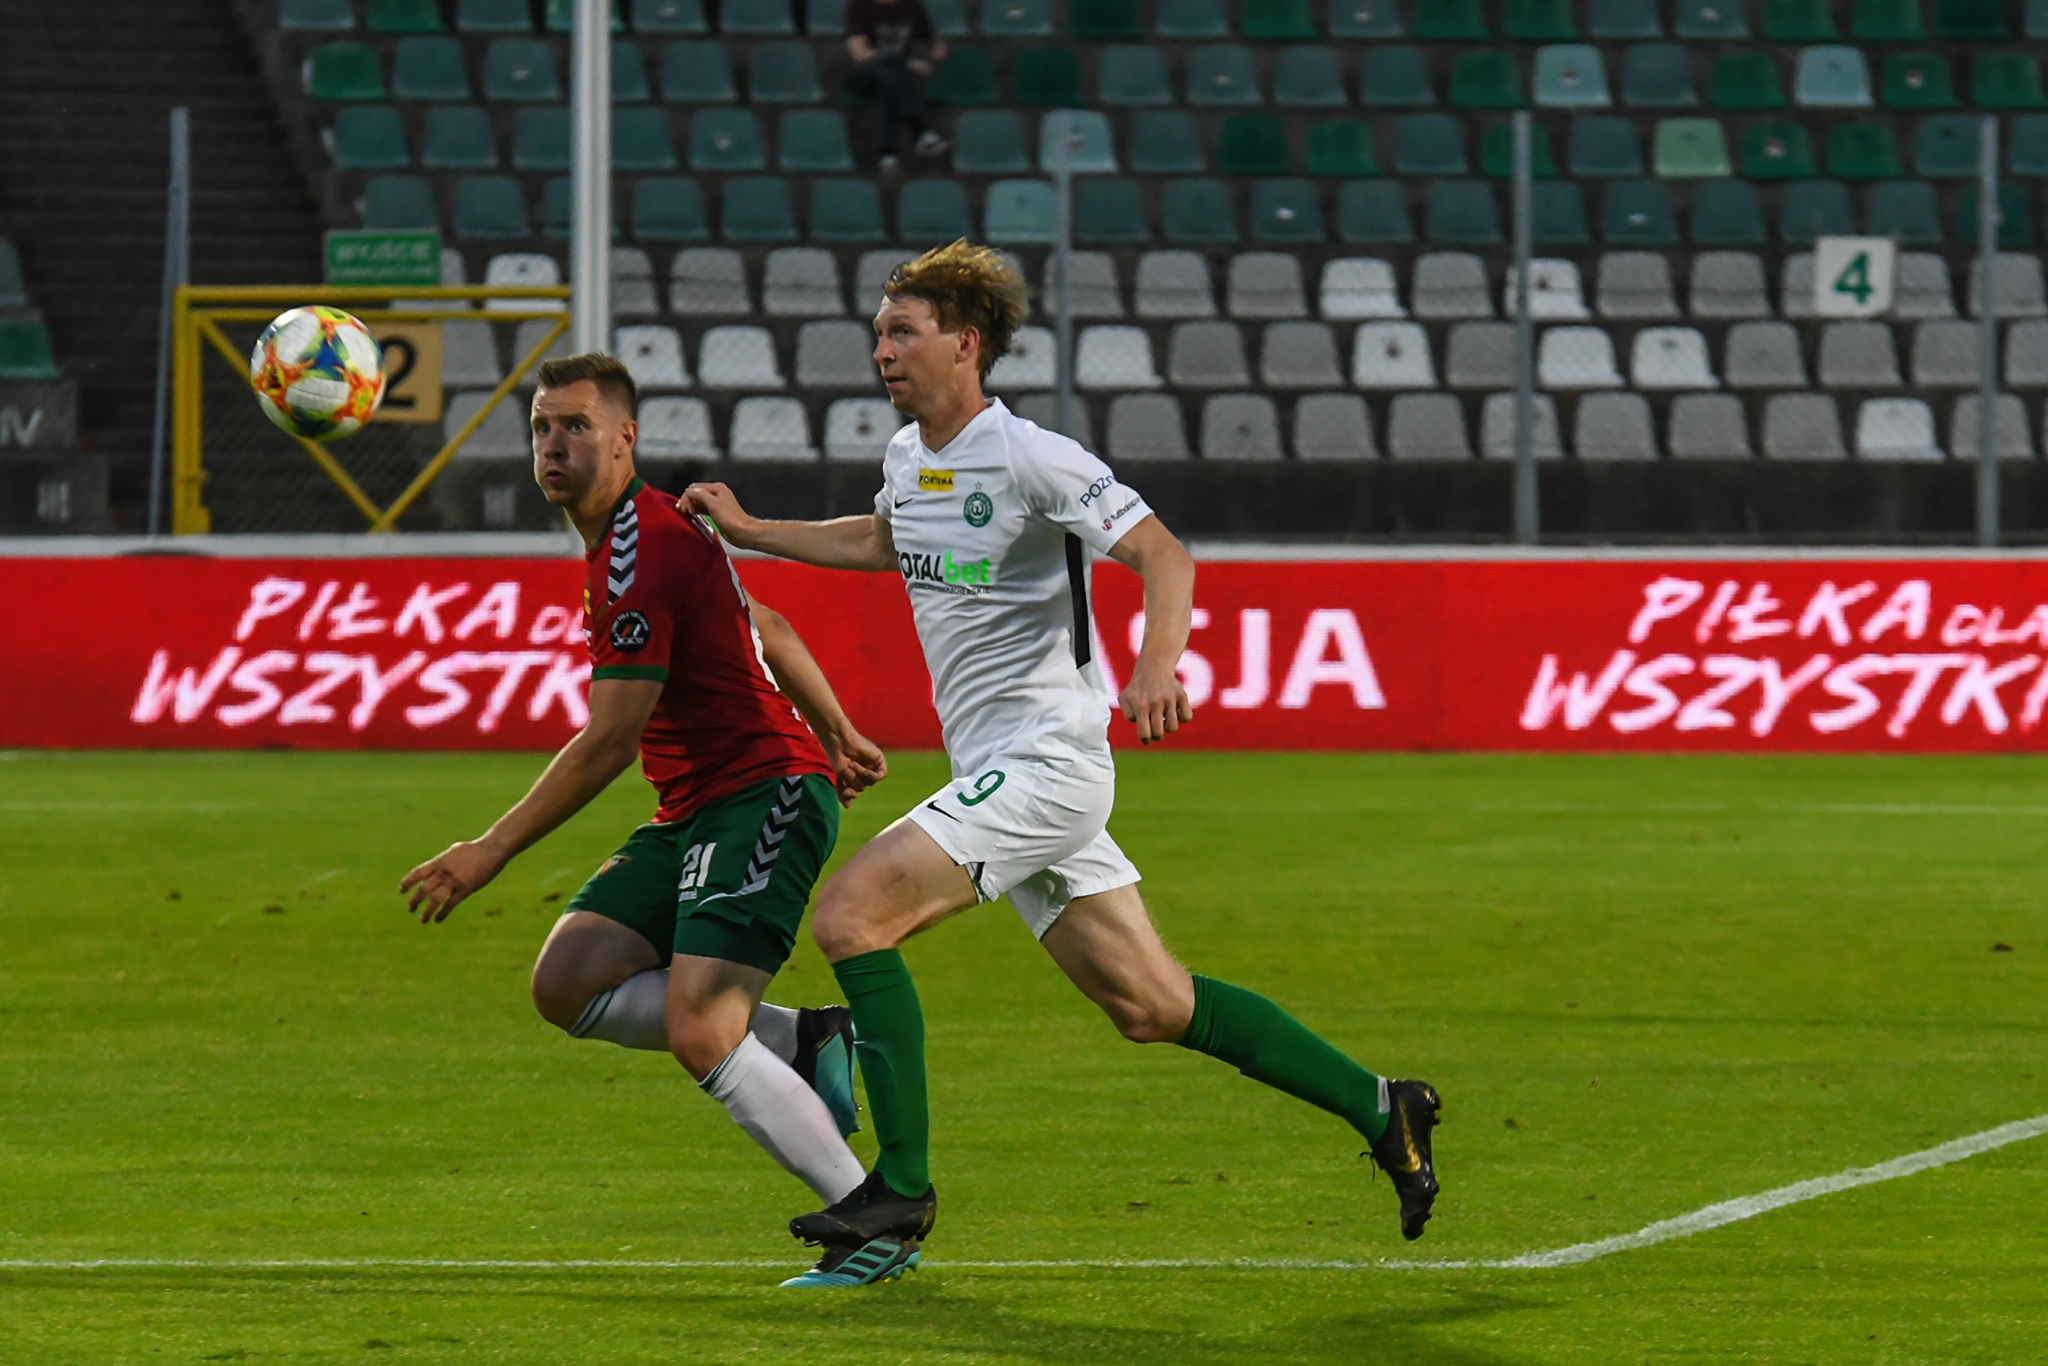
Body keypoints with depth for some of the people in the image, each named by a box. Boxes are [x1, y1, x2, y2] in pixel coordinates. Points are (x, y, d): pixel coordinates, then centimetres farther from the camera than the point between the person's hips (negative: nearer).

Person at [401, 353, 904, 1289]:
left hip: (763, 795, -10)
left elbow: (610, 742, -20)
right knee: (566, 983, -4)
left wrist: (490, 852, -16)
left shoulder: (643, 551, -18)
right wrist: (838, 737, 39)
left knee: (699, 1033, -21)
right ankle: (803, 1042, 5)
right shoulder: (653, 530, 14)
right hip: (694, 816, 10)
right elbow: (769, 631, 28)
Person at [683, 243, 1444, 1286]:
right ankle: (1380, 1110, 17)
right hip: (1003, 773, 9)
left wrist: (1158, 666, -37)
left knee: (850, 913, -18)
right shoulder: (908, 456, 12)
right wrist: (749, 529, 29)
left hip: (1046, 760, -9)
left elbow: (1163, 554, -20)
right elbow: (882, 544, 35)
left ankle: (901, 1189, -13)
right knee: (1149, 1006, 8)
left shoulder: (1030, 458, -15)